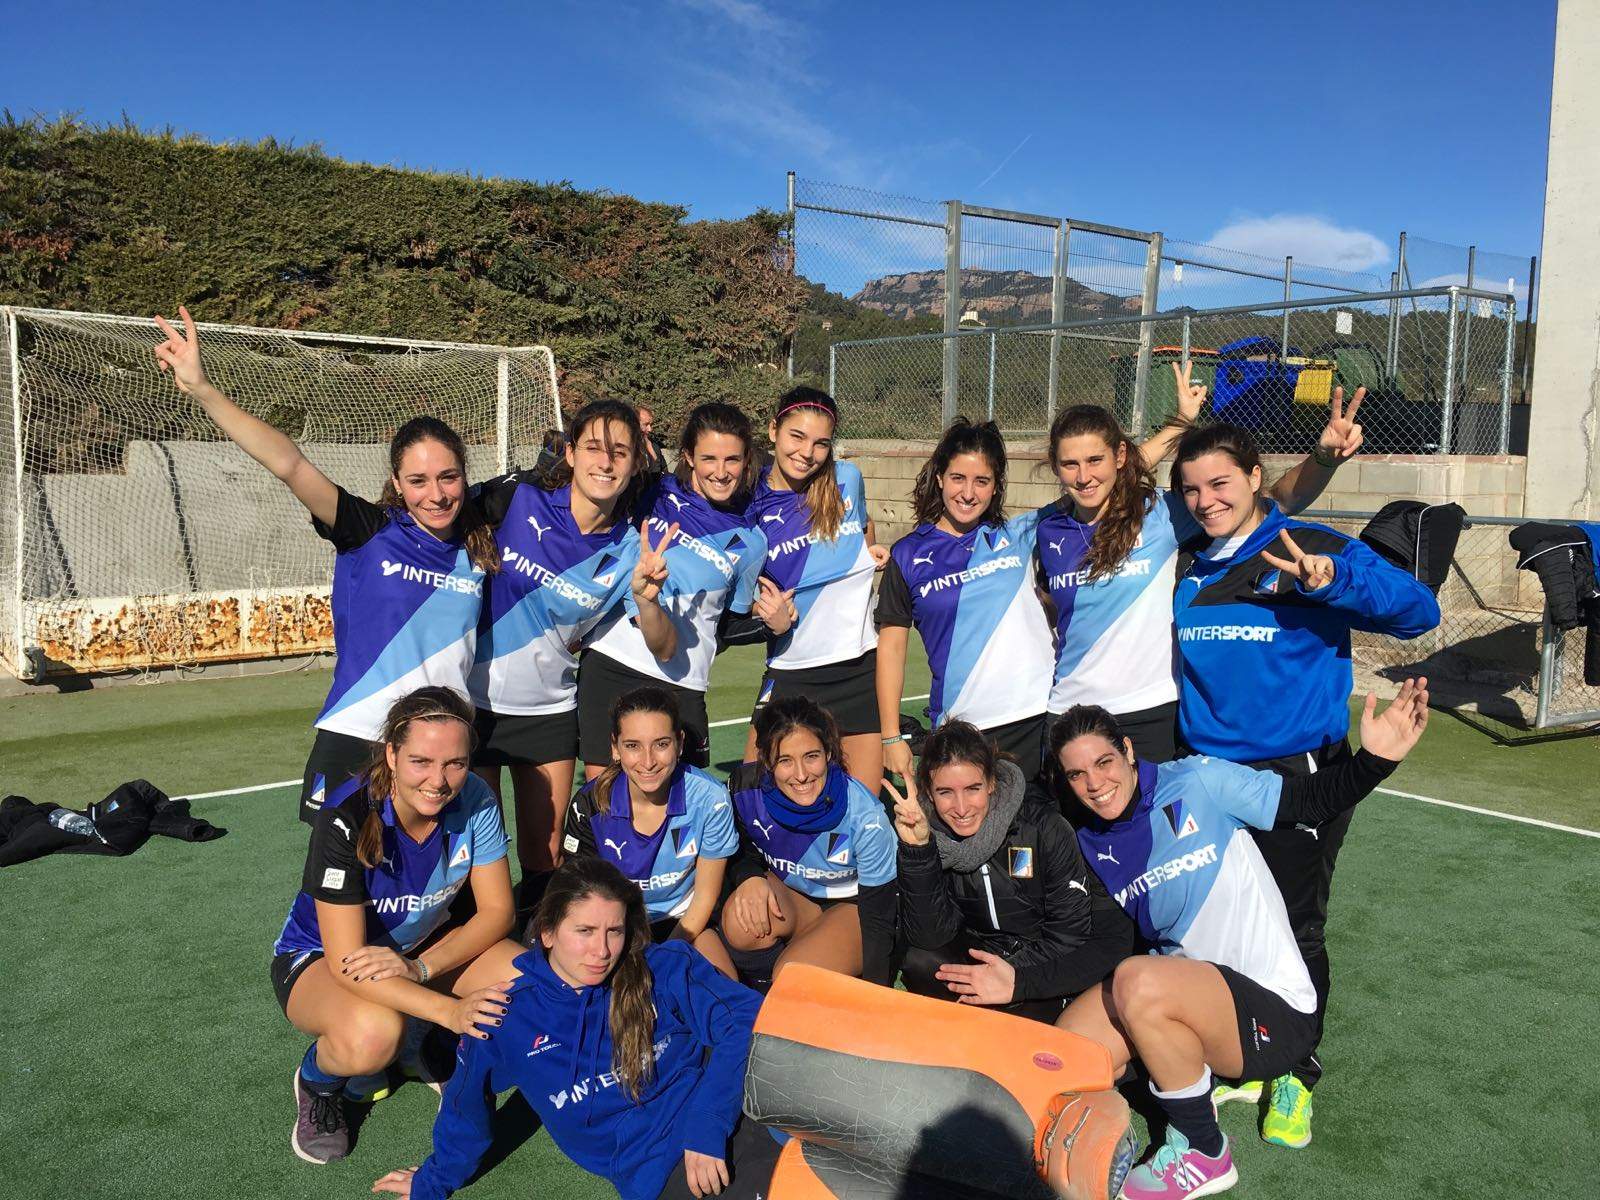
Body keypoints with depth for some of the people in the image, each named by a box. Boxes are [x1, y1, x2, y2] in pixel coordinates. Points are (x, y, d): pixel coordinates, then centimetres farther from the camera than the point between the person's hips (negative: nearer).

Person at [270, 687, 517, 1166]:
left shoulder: (475, 801, -19)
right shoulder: (345, 824, -31)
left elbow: (496, 910, -14)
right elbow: (345, 961, -32)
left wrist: (421, 968, -30)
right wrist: (448, 1008, -42)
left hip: (420, 945, 5)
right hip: (318, 957, -4)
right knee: (373, 1036, -38)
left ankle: (419, 1042, 8)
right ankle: (316, 1080, 0)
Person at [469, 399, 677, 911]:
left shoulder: (629, 550, -8)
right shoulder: (517, 497, -14)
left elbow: (664, 649, -10)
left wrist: (646, 596, -30)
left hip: (551, 709, 2)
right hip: (474, 698, -2)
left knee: (544, 856, 12)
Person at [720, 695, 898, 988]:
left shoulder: (865, 818, -29)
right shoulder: (747, 788, -22)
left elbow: (879, 916, -21)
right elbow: (742, 853, -3)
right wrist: (750, 877, -27)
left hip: (853, 905, -3)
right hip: (787, 892, 3)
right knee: (741, 923, -30)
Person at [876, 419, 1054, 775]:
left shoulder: (1018, 536, 8)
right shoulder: (909, 555, 4)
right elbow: (890, 647, 4)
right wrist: (891, 737, 0)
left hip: (1036, 719, 1)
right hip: (958, 729, -1)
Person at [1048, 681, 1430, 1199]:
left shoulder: (1197, 782, -11)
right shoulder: (1090, 848, 4)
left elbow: (1311, 801, -8)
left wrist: (1375, 759, -27)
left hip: (1275, 1010, -5)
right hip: (1184, 987, 5)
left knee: (1139, 984, -33)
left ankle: (1203, 1155, -8)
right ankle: (1195, 1071, 10)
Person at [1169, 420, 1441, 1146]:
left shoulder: (1314, 550, -10)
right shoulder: (1185, 568, 5)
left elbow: (1419, 611, -20)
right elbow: (1167, 657, 19)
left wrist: (1333, 581, -35)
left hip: (1297, 777, -4)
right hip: (1207, 776, 4)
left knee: (1295, 930, 7)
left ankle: (1295, 1076, 29)